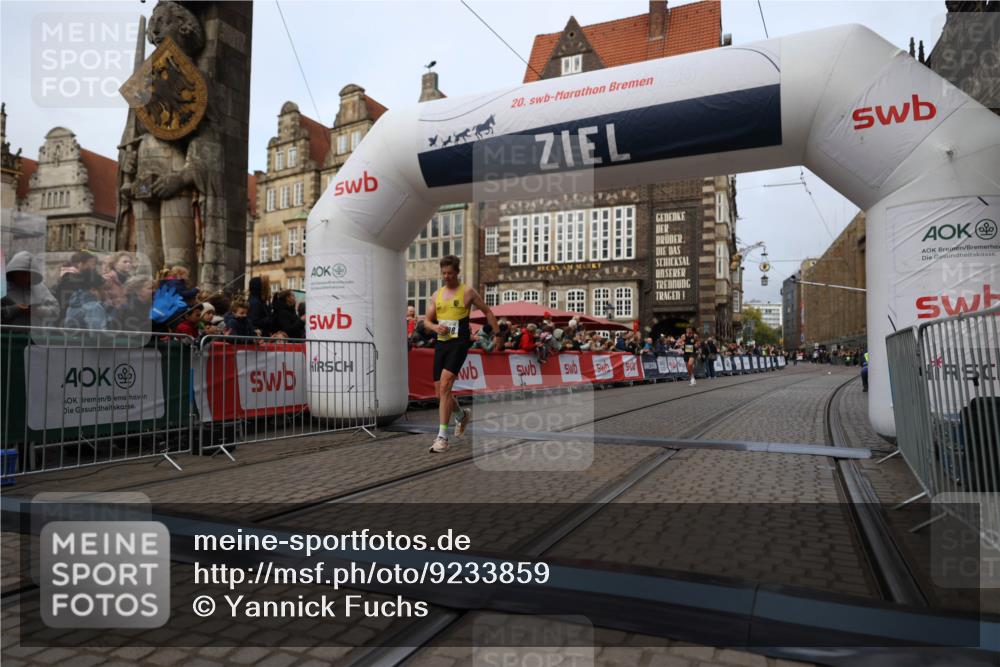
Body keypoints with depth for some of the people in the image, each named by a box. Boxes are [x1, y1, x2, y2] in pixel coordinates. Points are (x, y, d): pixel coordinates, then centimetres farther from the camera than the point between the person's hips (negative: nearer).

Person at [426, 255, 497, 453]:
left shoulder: (467, 292, 1)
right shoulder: (436, 295, 14)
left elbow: (487, 312, 9)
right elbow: (427, 321, 14)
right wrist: (436, 327, -8)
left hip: (459, 343, -6)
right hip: (441, 343, 6)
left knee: (445, 386, -20)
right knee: (440, 391, 9)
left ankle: (442, 437, -17)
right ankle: (462, 415, 39)